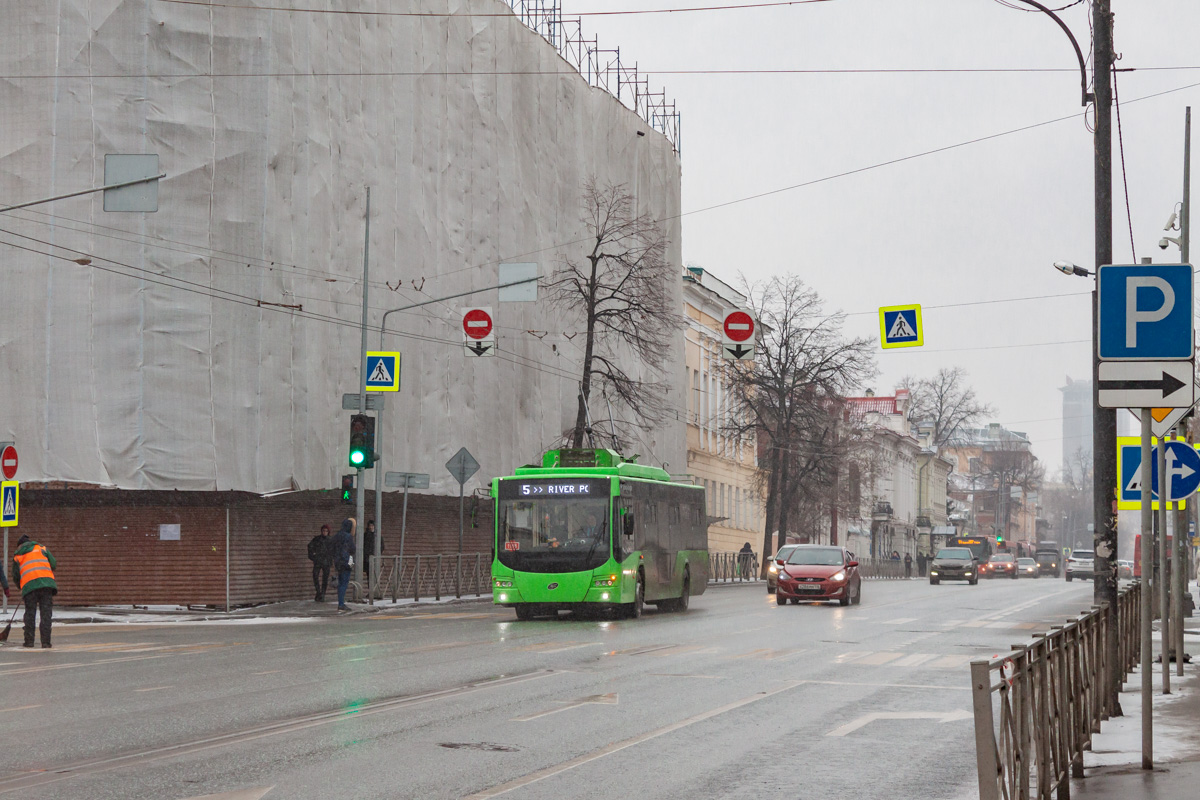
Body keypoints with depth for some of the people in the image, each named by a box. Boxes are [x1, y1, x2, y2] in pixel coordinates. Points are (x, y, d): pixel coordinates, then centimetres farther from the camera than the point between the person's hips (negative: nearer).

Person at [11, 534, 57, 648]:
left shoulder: (17, 556, 19)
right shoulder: (41, 548, 18)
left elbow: (16, 577, 19)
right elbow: (54, 565, 11)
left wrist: (21, 588, 35)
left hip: (28, 584, 0)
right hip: (46, 582, 0)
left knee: (30, 613, 9)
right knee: (46, 612, 1)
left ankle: (29, 641, 7)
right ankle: (46, 642, -4)